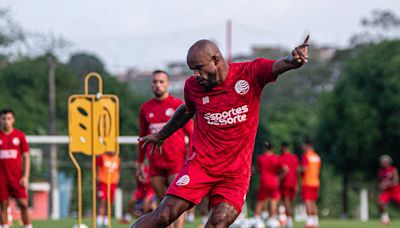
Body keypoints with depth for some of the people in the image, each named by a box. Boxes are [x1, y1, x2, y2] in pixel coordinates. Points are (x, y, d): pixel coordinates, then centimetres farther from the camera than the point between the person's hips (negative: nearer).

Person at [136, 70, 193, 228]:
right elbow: (143, 136, 19)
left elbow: (191, 133, 1)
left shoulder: (178, 105, -1)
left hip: (176, 162, -4)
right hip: (156, 164, 4)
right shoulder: (145, 108, 11)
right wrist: (141, 163, 18)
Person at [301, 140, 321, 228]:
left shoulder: (305, 156, -10)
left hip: (307, 182, -7)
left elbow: (304, 169, -17)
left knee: (308, 202, -8)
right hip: (316, 182, 7)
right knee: (313, 203, 12)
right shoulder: (317, 157, 12)